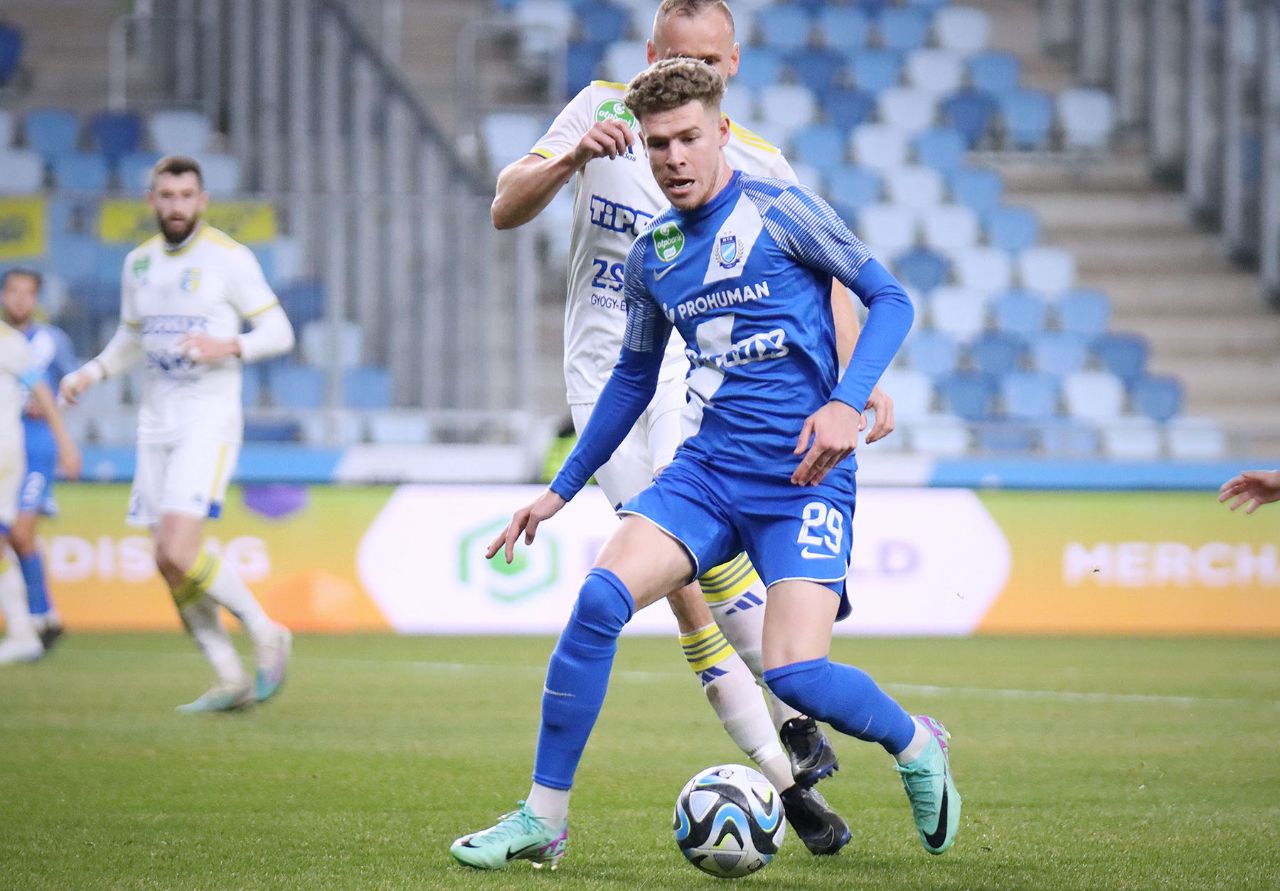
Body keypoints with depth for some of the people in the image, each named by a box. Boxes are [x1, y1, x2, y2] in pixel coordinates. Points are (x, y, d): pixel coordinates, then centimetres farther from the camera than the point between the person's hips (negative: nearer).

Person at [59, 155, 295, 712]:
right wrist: (90, 373, 7)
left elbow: (279, 332, -5)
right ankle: (231, 681, 12)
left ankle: (265, 633, 0)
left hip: (210, 420, -6)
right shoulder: (139, 263, 12)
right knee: (169, 566, 2)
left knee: (178, 552, -20)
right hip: (156, 422, 6)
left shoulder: (228, 258, -6)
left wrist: (228, 347, -23)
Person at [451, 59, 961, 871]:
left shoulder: (779, 211, -5)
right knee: (602, 596, -20)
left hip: (802, 475, -5)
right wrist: (562, 490, 24)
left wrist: (847, 402, -21)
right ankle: (543, 819, -11)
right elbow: (634, 376, 24)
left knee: (795, 674, -19)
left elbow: (890, 299, -4)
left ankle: (919, 748, 15)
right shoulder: (652, 256, 11)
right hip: (705, 469, 5)